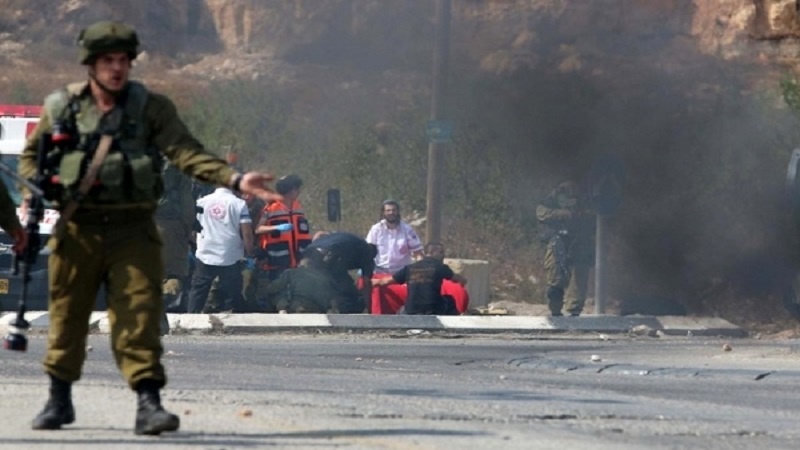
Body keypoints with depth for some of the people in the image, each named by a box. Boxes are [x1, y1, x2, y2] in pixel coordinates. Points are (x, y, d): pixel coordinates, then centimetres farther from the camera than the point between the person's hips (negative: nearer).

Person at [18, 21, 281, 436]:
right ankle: (59, 401, 24)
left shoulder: (151, 108, 1)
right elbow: (30, 156, 18)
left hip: (132, 231, -1)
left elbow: (186, 152, -11)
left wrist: (234, 180, -26)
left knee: (139, 318, -10)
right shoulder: (60, 108, 5)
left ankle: (149, 404, -12)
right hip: (76, 230, 1)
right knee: (66, 317, 8)